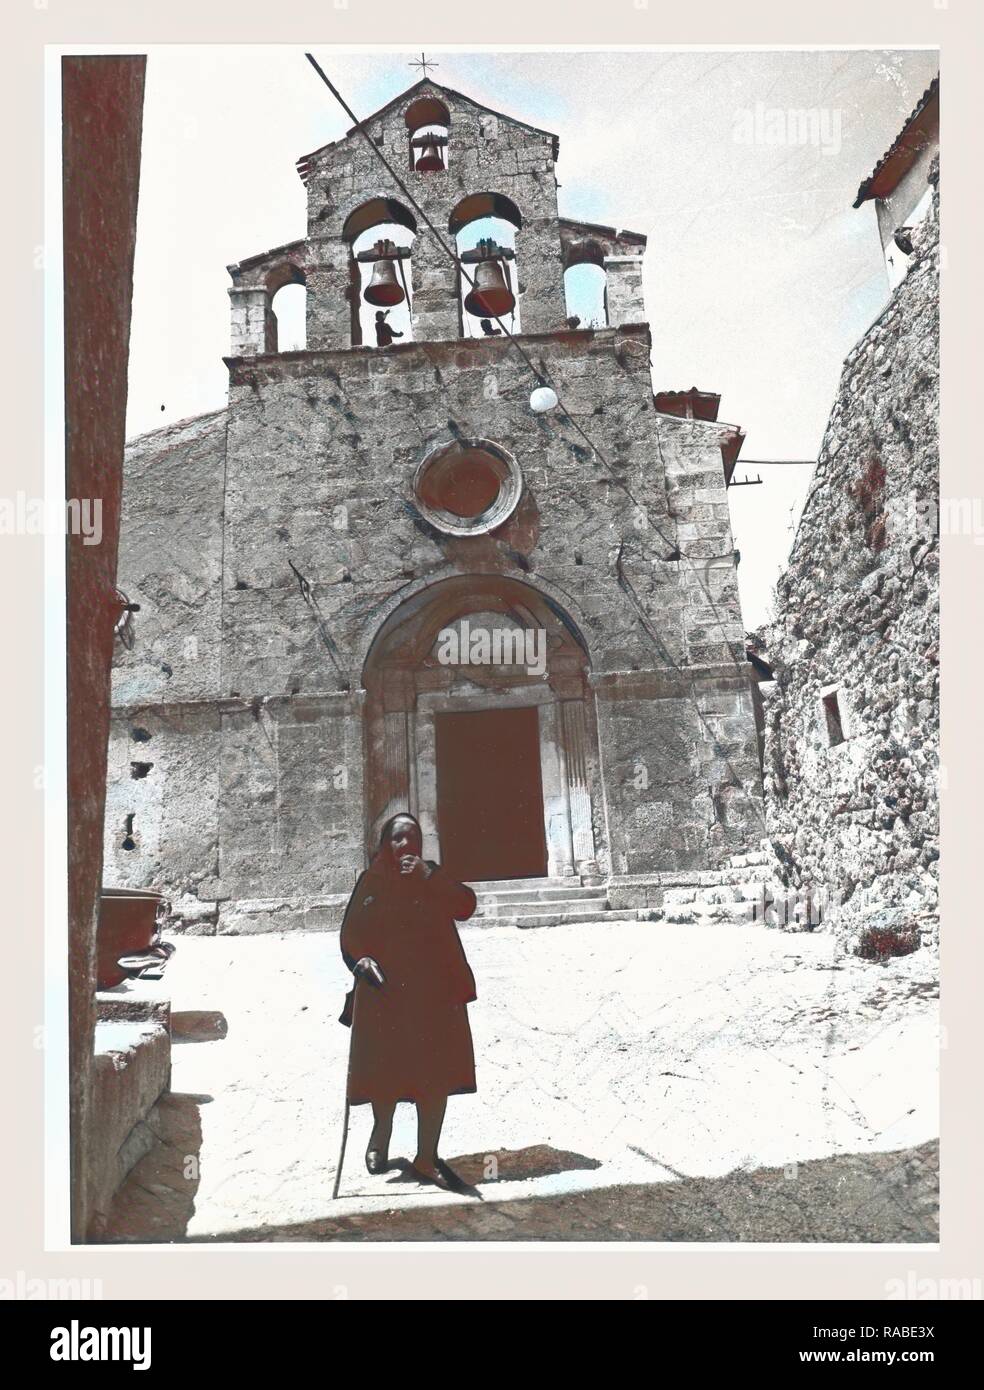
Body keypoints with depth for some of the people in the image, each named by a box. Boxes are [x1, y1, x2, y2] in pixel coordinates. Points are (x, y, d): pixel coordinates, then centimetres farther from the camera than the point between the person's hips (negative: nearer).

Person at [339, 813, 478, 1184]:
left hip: (434, 992, 1)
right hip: (384, 991, -1)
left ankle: (426, 1156, 10)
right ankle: (381, 1134, 35)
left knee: (435, 1073, -1)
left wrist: (428, 877, -19)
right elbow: (350, 933, 3)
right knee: (384, 1069, 7)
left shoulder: (433, 876, 7)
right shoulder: (370, 882, 4)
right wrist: (361, 960, -15)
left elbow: (466, 906, -9)